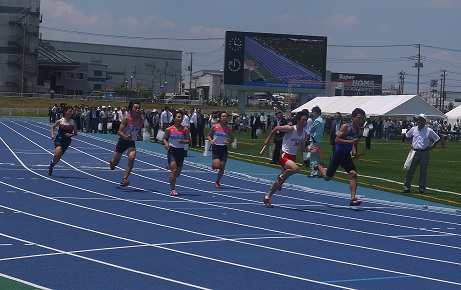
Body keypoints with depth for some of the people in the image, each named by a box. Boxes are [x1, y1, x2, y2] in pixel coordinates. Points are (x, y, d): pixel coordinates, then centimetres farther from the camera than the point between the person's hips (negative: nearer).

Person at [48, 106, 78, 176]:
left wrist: (71, 134, -15)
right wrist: (52, 134, -4)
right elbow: (53, 127, 11)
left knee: (59, 156, 7)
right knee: (58, 152, -27)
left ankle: (51, 166, 31)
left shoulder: (73, 122, -2)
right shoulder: (60, 121, -5)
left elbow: (75, 133, 5)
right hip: (59, 139, -2)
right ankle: (52, 163, 1)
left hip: (67, 141, 2)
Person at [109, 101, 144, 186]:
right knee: (114, 163, 10)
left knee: (132, 157, -27)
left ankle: (124, 179, -22)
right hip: (122, 141, -2)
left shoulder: (141, 120, -6)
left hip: (131, 143, 2)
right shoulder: (126, 119, -19)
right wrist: (125, 137, -40)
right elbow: (119, 131, -24)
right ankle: (112, 162, 52)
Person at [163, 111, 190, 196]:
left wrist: (183, 141, -19)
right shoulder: (169, 129, -3)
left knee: (178, 171, 9)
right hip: (172, 151, -3)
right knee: (174, 170, -12)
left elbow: (189, 140, 1)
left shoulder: (185, 129, -1)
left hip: (181, 151, 3)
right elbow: (164, 138, 8)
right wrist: (166, 143, -13)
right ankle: (172, 190, -5)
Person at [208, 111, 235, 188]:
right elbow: (209, 135, 7)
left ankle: (217, 182, 19)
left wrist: (228, 142, -10)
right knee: (217, 165, -19)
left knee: (222, 167, 2)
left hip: (224, 148, 2)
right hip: (216, 147, -2)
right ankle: (213, 164, 19)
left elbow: (232, 139, 11)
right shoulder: (214, 127, -4)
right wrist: (211, 141, -13)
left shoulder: (228, 129, 0)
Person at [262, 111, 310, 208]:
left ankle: (267, 198, 24)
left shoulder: (305, 134, 4)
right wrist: (268, 139, 2)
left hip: (293, 157, 7)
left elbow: (302, 148, 13)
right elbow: (276, 128, -3)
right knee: (295, 168, -35)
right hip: (284, 156, -7)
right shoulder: (290, 129, -16)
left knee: (280, 182, 11)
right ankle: (281, 177, -7)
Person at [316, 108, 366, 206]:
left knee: (353, 174, -16)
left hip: (347, 156, 5)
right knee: (327, 177, 8)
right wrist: (350, 141, -29)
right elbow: (336, 140, -22)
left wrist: (354, 151, 5)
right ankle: (319, 166, 42)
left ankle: (353, 199, -17)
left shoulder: (358, 130, 5)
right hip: (339, 154, -5)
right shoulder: (346, 127, -16)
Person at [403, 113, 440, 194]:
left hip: (424, 153, -2)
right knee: (410, 170, -1)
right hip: (414, 152, 2)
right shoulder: (413, 129, 8)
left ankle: (422, 188, 9)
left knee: (423, 172, 3)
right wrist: (410, 144, 12)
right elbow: (407, 136, 25)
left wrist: (431, 147, -2)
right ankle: (407, 186, 4)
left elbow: (437, 139, 5)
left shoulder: (429, 131, -1)